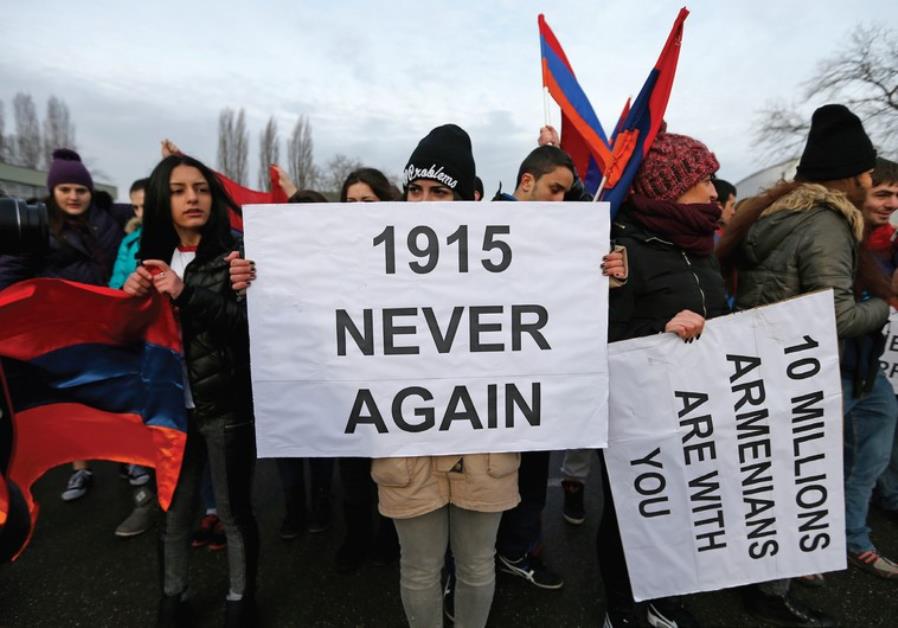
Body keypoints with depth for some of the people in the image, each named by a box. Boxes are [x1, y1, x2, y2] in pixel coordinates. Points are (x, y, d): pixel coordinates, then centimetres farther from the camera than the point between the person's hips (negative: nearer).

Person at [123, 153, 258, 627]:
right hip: (170, 404, 5)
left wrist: (187, 294, -28)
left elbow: (255, 321, -19)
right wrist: (131, 297, -8)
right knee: (173, 510, 16)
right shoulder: (155, 258, 8)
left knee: (233, 510, 7)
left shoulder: (234, 254, -7)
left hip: (226, 406, -4)